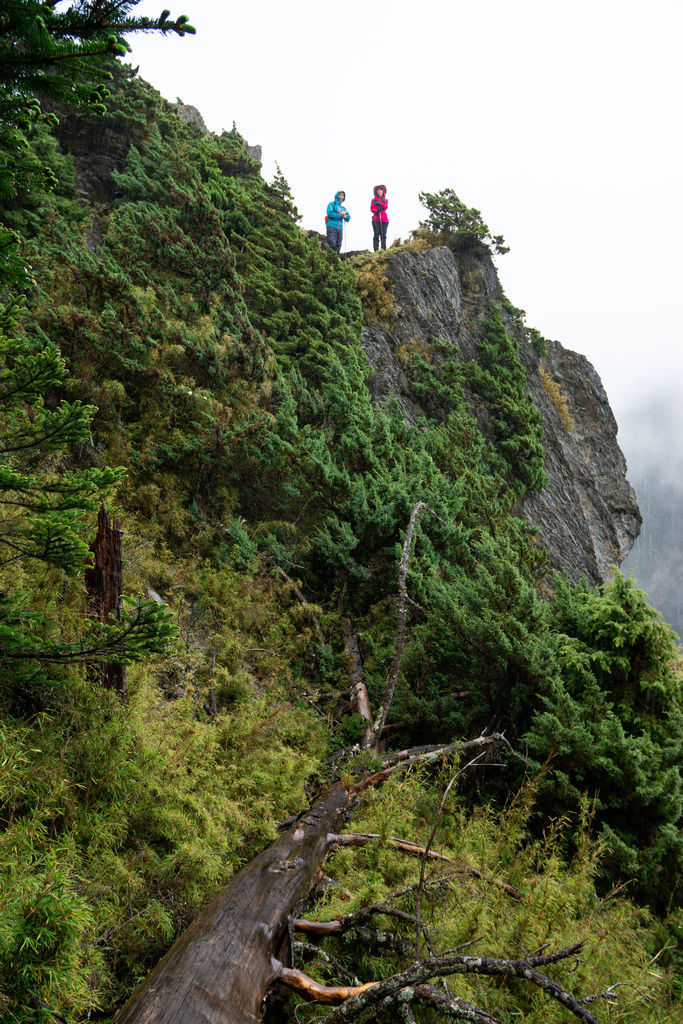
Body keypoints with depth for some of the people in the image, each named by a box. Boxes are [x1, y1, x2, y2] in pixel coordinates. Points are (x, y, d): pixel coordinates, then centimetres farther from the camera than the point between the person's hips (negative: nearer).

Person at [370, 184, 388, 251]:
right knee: (376, 235, -8)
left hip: (384, 219, 1)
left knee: (383, 235, -7)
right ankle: (376, 250, -12)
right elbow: (371, 209, 4)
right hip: (376, 219, -1)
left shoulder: (385, 200, 17)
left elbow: (385, 207, -2)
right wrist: (376, 211, -17)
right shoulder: (374, 199, 13)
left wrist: (380, 203, -22)